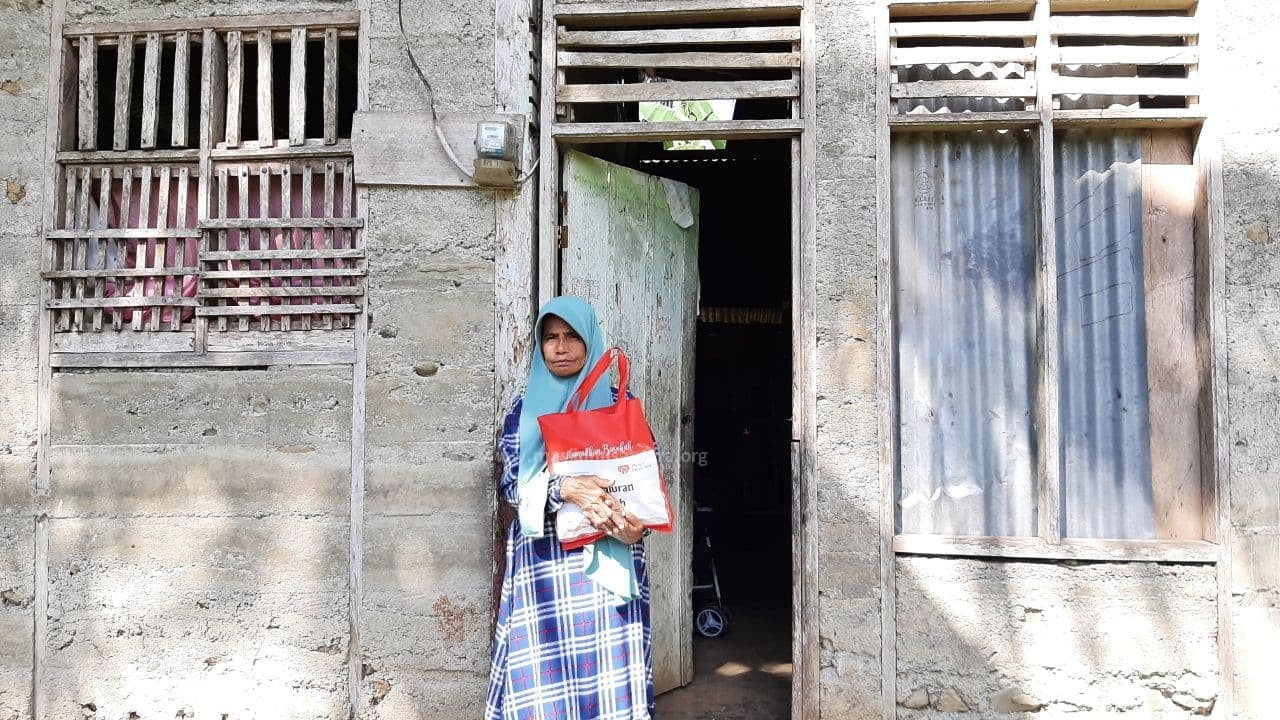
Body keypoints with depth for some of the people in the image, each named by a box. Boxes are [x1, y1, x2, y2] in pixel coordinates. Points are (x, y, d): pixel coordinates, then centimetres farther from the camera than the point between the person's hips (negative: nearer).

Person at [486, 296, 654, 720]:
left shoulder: (618, 402, 8)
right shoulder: (525, 408, 9)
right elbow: (510, 482, 0)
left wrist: (635, 523, -15)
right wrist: (563, 488, -19)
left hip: (607, 557, 0)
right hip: (543, 562, 1)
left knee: (608, 667, -3)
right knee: (544, 675, -1)